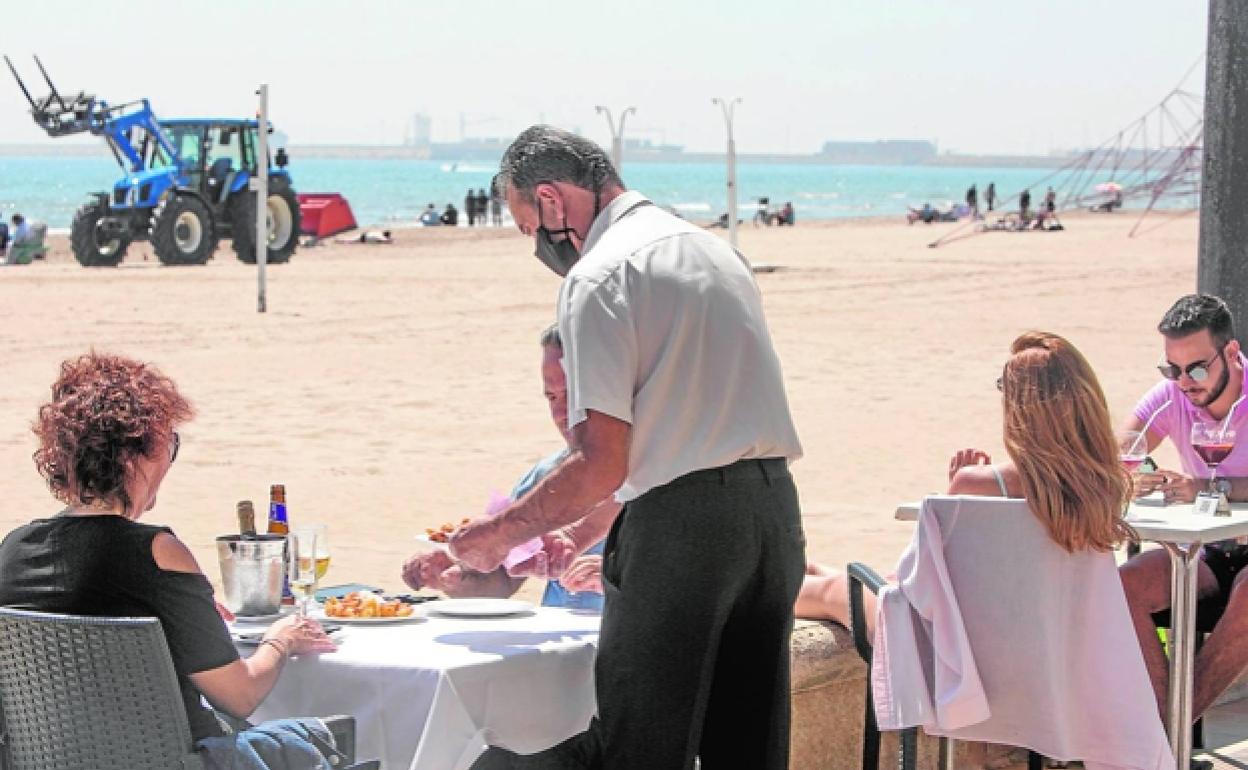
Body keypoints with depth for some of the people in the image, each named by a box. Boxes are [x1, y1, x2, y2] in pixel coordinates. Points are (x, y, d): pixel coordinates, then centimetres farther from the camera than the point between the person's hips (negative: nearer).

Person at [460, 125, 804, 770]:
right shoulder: (714, 249, 19)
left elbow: (602, 464, -15)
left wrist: (502, 533, -1)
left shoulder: (598, 276, -8)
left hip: (683, 526, -9)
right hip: (775, 509, 9)